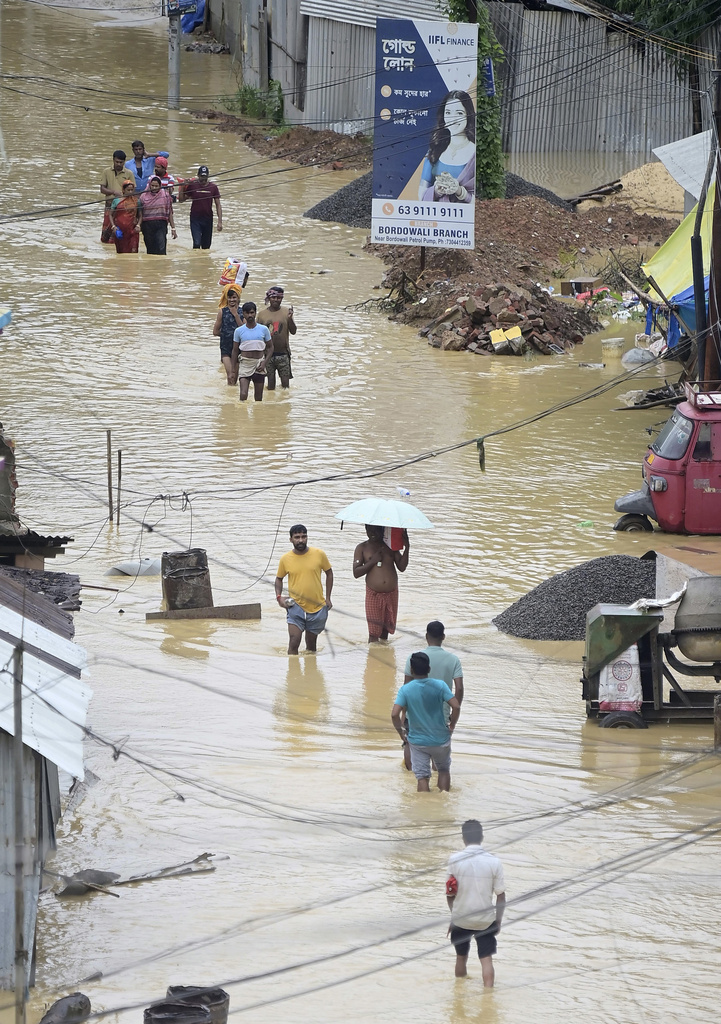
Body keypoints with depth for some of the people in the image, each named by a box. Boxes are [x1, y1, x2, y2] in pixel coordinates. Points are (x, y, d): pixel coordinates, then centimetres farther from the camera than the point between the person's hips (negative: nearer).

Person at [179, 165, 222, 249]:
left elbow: (218, 205, 3)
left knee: (206, 246, 8)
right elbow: (181, 200, 4)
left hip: (208, 219, 2)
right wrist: (182, 188, -12)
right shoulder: (192, 185, -2)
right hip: (195, 219, -2)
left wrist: (220, 221, -5)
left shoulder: (213, 187, 1)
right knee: (197, 243, -14)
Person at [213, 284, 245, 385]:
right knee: (230, 376, -14)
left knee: (235, 376, 8)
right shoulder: (222, 311, -2)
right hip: (225, 348, -2)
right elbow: (216, 332, 3)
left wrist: (236, 315, -13)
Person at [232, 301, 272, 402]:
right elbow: (235, 351, 7)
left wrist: (265, 362, -7)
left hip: (259, 365, 1)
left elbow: (270, 347, 8)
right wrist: (233, 370, 4)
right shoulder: (239, 331, 0)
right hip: (245, 364, -1)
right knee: (243, 395, -16)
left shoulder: (263, 329, 1)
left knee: (258, 397, 7)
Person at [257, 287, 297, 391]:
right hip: (267, 354, 0)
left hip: (283, 353, 0)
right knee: (270, 384, 4)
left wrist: (290, 318, -19)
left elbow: (293, 331, -2)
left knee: (286, 383, -1)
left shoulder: (286, 313, 3)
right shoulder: (262, 314, 5)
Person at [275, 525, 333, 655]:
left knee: (311, 646, 13)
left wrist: (327, 599, 6)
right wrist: (279, 597, -3)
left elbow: (329, 573, 11)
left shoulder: (319, 554, -4)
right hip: (295, 607, -1)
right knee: (294, 642, -13)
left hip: (317, 607, 1)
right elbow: (279, 578, 14)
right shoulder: (286, 559, -3)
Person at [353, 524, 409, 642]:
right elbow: (356, 573, -6)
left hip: (391, 593, 2)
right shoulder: (362, 548, 1)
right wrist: (372, 561, -15)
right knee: (373, 632, -7)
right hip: (373, 594, -2)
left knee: (386, 627, 9)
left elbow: (402, 567, -1)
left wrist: (407, 548, -11)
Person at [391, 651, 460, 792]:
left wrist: (401, 733, -3)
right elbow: (456, 707, -17)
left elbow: (394, 714, -20)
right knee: (444, 770, 23)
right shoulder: (439, 686, -12)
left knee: (422, 777, 6)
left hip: (417, 741, -1)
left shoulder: (405, 690, -12)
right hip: (440, 739, 1)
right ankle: (444, 792, 5)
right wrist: (451, 727, 0)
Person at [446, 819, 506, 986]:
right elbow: (501, 896, -5)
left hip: (460, 918, 1)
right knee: (486, 959, 4)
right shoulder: (494, 862, -10)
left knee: (461, 957, 19)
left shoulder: (455, 860, -10)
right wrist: (498, 920, 8)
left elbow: (450, 893, -4)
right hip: (485, 920, -1)